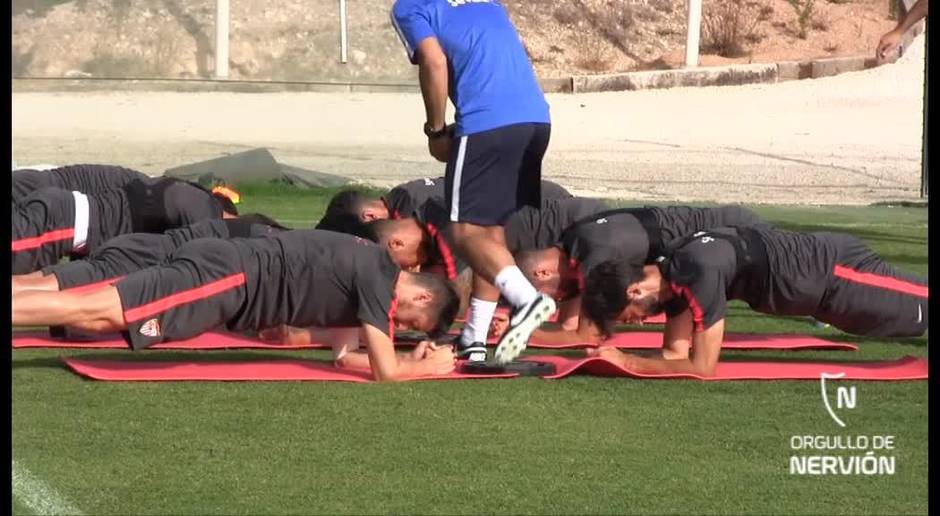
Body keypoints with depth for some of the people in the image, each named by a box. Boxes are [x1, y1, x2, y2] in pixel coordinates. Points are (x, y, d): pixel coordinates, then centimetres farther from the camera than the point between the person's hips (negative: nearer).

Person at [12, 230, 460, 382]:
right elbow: (386, 371, -10)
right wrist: (429, 366, 7)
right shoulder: (380, 283, -8)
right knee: (99, 311, -18)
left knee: (101, 318, 3)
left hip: (226, 265, 8)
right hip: (230, 278, -8)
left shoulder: (376, 269, 20)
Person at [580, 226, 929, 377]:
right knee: (914, 311, 23)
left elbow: (702, 367, -28)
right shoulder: (671, 276, -4)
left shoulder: (699, 275, -32)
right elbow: (675, 353, 1)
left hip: (835, 271, -8)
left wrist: (625, 362, -25)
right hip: (819, 262, 8)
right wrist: (616, 356, -15)